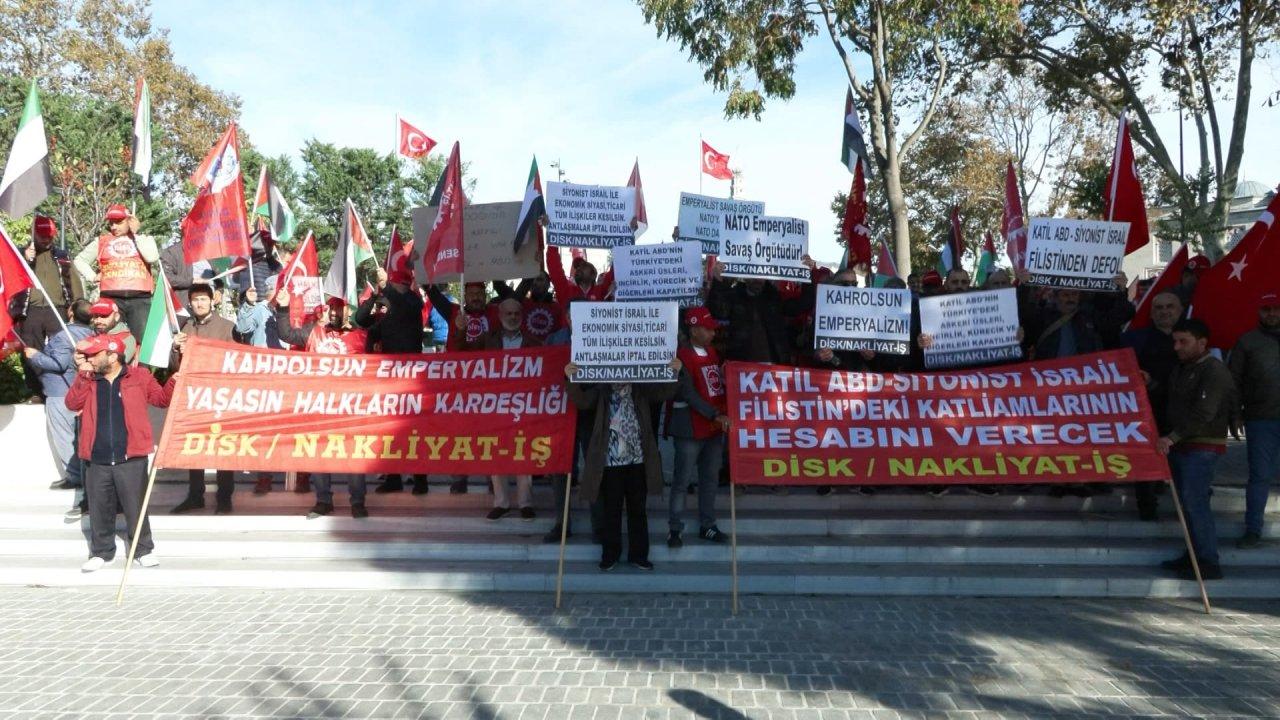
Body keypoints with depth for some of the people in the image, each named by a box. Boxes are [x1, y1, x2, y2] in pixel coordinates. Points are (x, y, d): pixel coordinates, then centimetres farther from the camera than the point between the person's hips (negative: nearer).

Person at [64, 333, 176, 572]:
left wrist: (174, 381, -15)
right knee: (99, 510, 13)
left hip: (131, 459, -3)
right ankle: (101, 552, 28)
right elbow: (72, 404, -4)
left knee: (135, 508, 4)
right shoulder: (87, 381, 10)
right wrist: (83, 374, -10)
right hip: (96, 462, 3)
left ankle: (145, 550, 17)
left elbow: (162, 399, 3)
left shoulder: (139, 377, 2)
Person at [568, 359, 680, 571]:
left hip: (638, 459, 2)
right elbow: (582, 402, -12)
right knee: (611, 509, 8)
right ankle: (610, 554, 20)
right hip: (610, 460, -1)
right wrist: (572, 380, -29)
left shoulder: (641, 389, 4)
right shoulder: (601, 390, 0)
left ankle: (638, 554, 21)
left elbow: (664, 393, -5)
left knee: (637, 508, 11)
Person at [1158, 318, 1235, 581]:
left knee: (1195, 503, -10)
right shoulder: (1182, 369, 16)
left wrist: (1171, 437, -26)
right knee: (1186, 502, 12)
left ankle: (1208, 563, -3)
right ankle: (1193, 555, 20)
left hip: (1203, 447, -9)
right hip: (1181, 446, 9)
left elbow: (1203, 415, -22)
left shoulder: (1214, 371, -14)